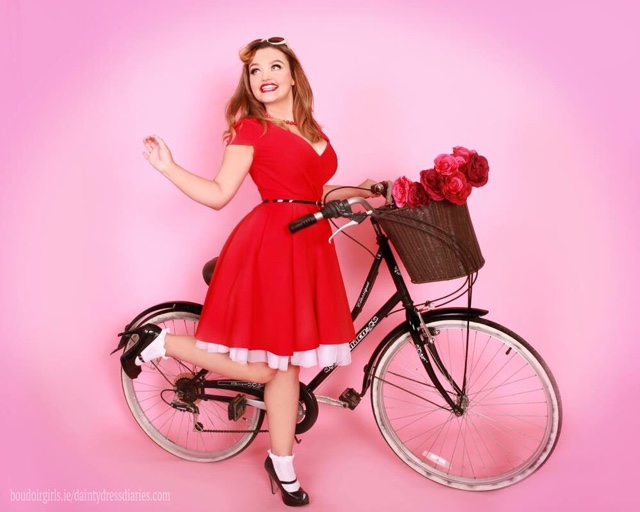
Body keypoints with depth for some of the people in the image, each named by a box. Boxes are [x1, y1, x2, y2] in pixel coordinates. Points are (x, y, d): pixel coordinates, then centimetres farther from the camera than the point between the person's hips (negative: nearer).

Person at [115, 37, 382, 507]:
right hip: (271, 245, -7)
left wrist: (358, 191, 16)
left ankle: (283, 467, 26)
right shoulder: (251, 128, -2)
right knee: (267, 367, -3)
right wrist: (168, 167, -15)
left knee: (287, 363, 12)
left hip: (308, 246, 7)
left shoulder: (312, 131, 18)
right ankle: (161, 342, 14)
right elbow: (218, 194, -6)